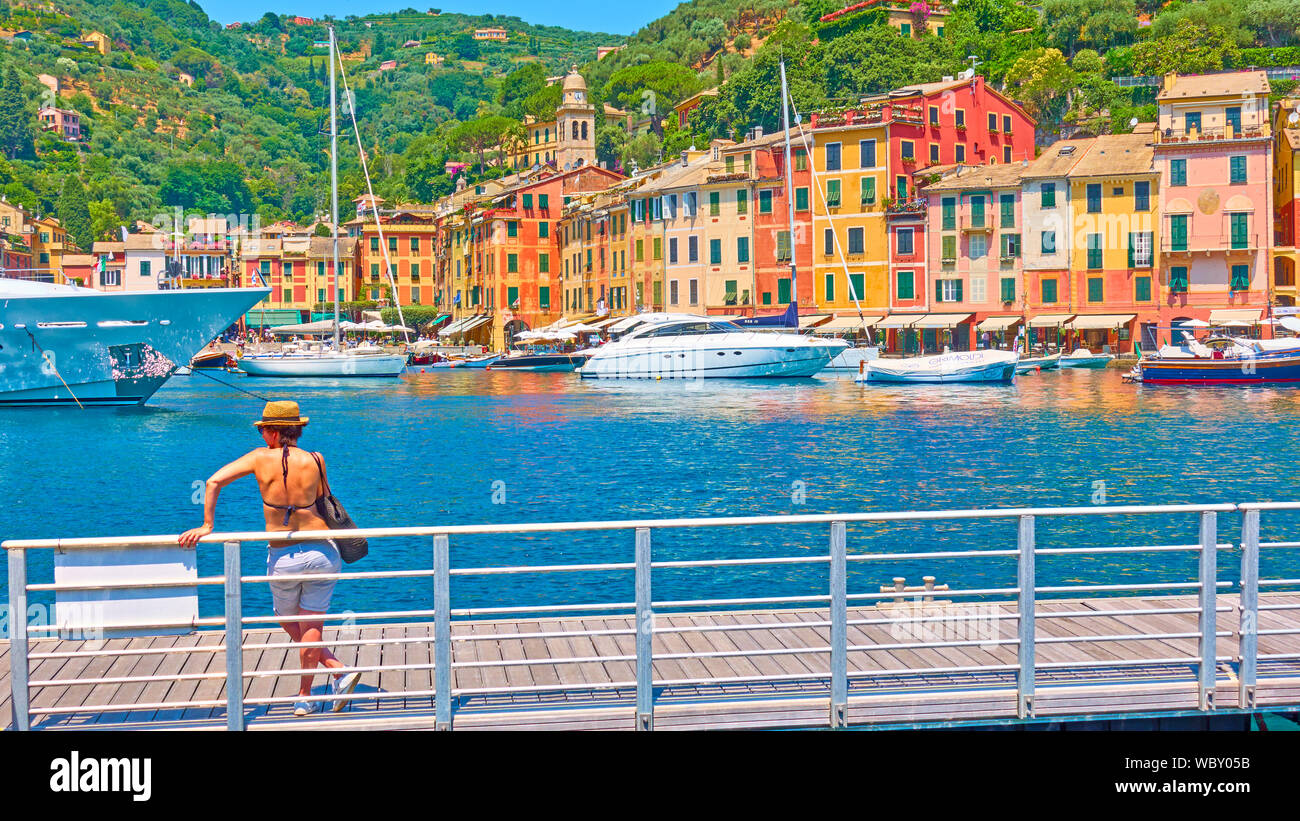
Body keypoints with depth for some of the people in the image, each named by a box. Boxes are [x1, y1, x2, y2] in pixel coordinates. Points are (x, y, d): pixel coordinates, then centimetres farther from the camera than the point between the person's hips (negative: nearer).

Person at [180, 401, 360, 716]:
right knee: (311, 627, 10)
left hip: (283, 559, -1)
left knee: (289, 623, 21)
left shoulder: (261, 458, -5)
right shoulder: (315, 461, -4)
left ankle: (339, 672, 14)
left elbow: (214, 481, -9)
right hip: (322, 552, 1)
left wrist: (206, 526, -4)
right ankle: (304, 698, 13)